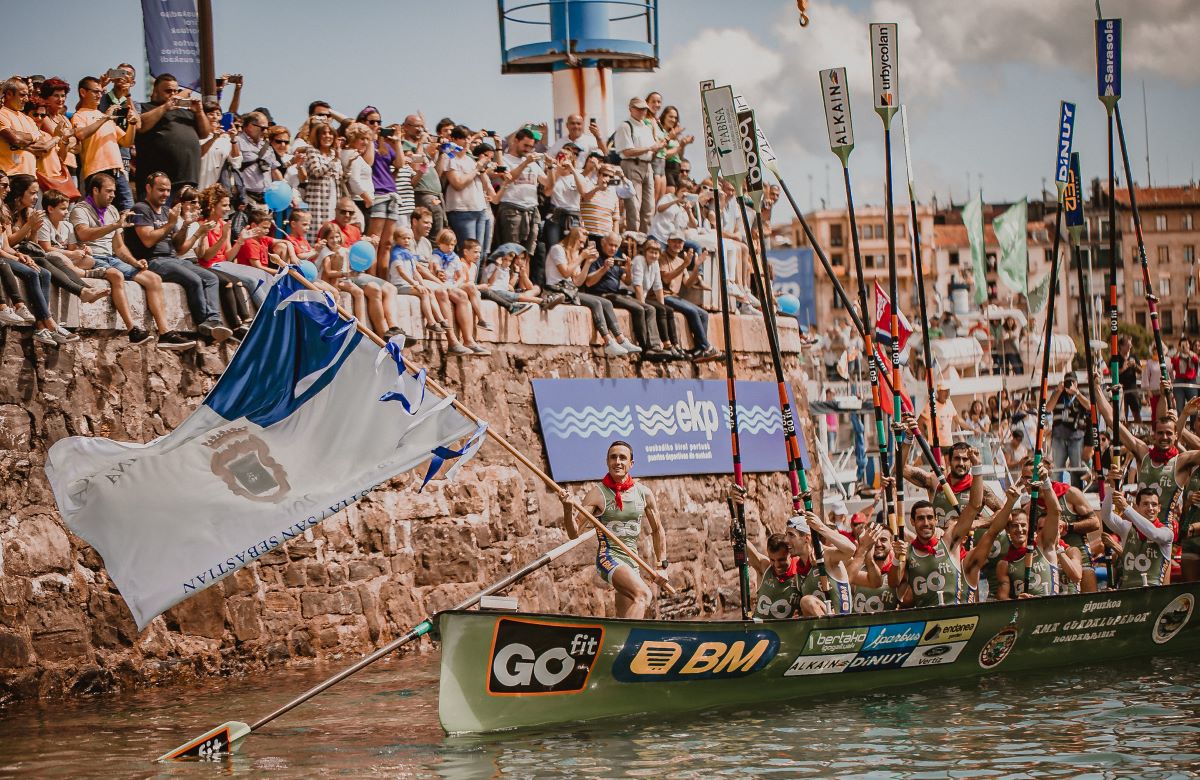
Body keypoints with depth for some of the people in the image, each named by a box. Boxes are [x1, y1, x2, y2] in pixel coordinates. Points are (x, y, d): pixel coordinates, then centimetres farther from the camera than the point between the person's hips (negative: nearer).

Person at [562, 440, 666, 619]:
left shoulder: (643, 493, 7)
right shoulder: (598, 494, -5)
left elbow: (657, 530, 20)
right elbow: (575, 533, -9)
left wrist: (662, 564, 18)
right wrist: (568, 510, -27)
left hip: (632, 562, 6)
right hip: (608, 558, -6)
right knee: (643, 594, -31)